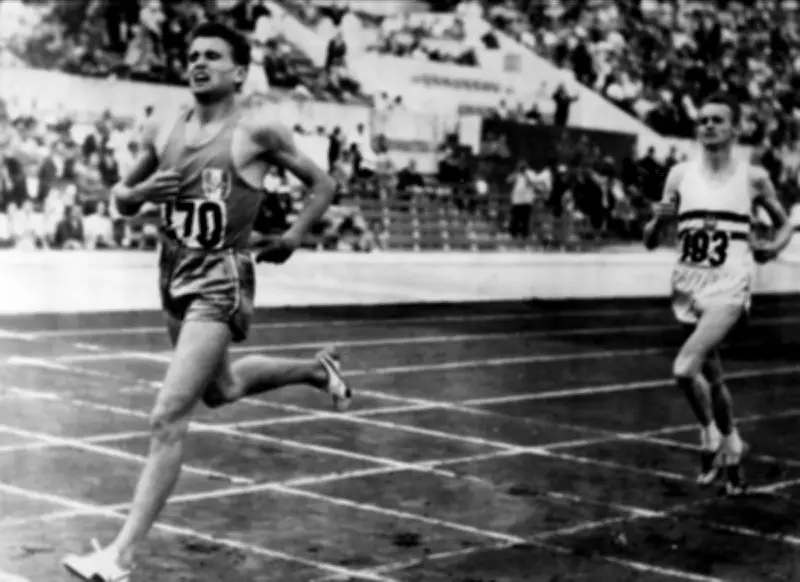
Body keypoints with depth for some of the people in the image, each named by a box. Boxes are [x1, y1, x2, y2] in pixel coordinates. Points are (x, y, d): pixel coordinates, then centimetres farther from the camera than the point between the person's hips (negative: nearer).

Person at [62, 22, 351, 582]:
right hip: (175, 274, 8)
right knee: (220, 390, 29)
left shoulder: (257, 129, -8)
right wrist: (142, 191, -7)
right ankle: (317, 369, 54)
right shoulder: (162, 133, 6)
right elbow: (121, 198, 16)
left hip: (221, 278, -8)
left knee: (168, 419, -15)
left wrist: (294, 236, -13)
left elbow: (323, 184, 2)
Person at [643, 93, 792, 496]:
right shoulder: (680, 175, 7)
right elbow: (650, 242, 9)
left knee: (685, 369, -22)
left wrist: (773, 247, -5)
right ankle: (731, 450, 37)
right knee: (711, 376, 16)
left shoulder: (753, 177, 1)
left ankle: (711, 436, 2)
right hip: (690, 283, 4)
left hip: (730, 284, -4)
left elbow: (785, 225, 16)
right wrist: (659, 219, -12)